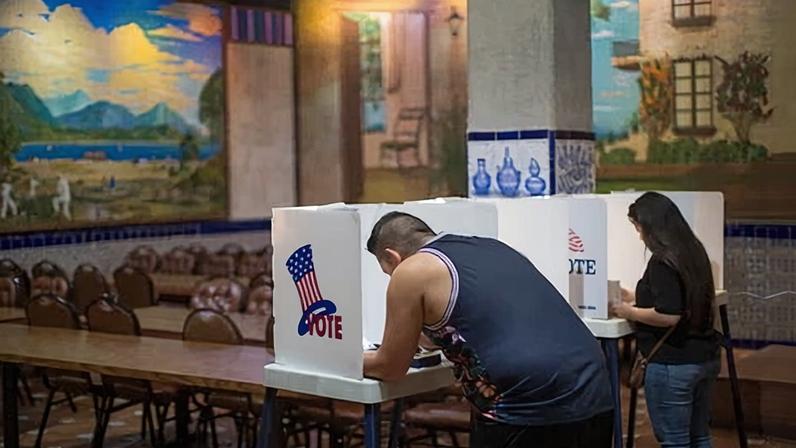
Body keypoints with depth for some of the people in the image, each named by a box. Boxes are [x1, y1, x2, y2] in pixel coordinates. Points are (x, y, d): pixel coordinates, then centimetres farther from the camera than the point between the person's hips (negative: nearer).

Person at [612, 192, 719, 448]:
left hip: (672, 364, -9)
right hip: (705, 358, 9)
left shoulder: (663, 261, -18)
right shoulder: (694, 251, 9)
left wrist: (630, 313, -11)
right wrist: (638, 298, 22)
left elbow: (668, 315, -25)